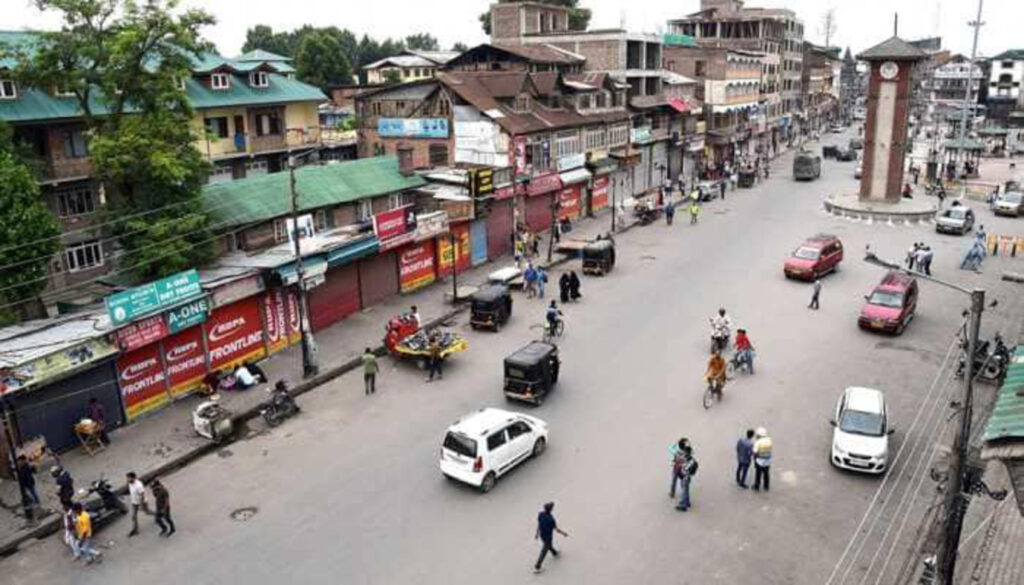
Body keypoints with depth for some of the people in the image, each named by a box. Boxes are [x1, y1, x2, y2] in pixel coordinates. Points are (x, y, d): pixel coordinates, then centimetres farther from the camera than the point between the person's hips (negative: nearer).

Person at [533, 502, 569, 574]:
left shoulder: (540, 514, -17)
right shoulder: (551, 519, -35)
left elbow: (538, 524, -1)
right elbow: (557, 530, -22)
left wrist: (537, 533, 14)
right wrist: (564, 533, -3)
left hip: (541, 535, 6)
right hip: (548, 537, -6)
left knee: (549, 545, 33)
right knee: (544, 552, 11)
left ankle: (555, 553, 61)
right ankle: (537, 567, 19)